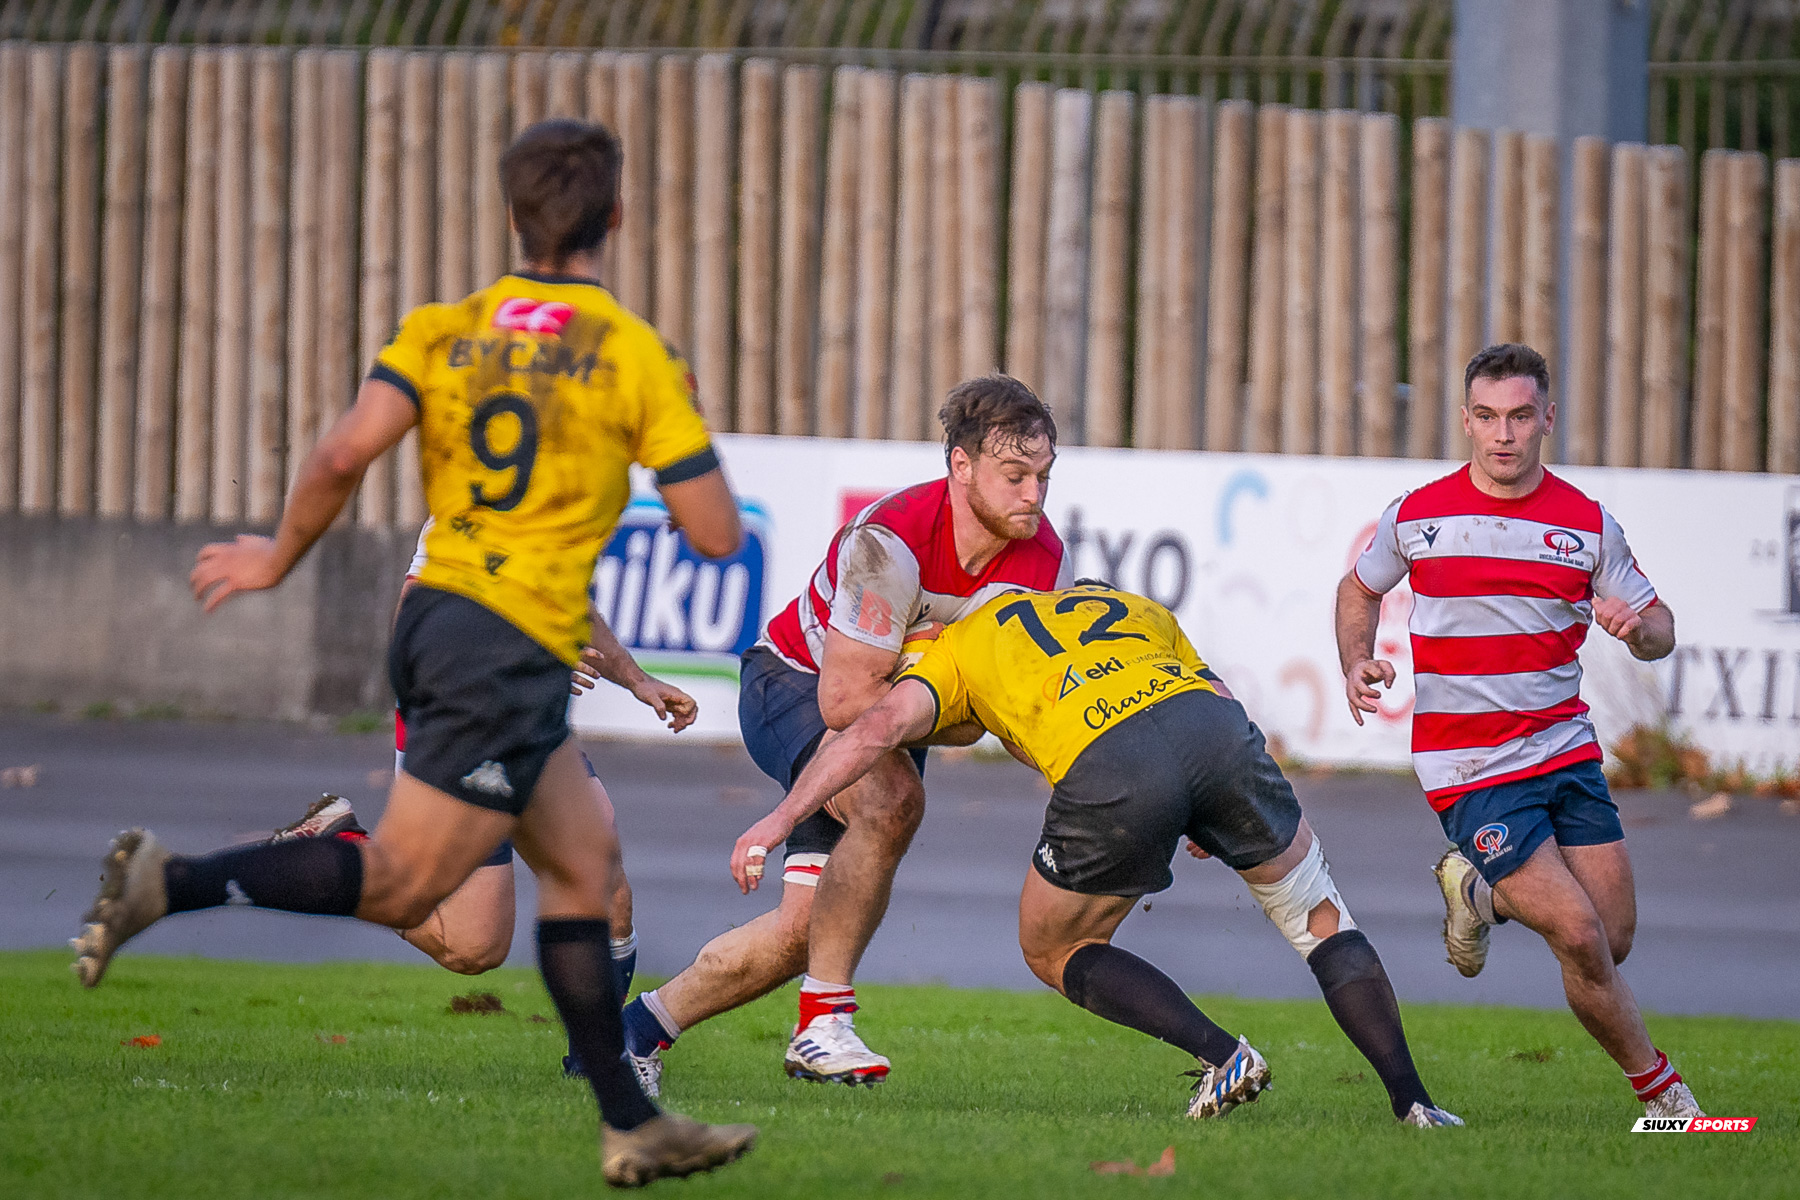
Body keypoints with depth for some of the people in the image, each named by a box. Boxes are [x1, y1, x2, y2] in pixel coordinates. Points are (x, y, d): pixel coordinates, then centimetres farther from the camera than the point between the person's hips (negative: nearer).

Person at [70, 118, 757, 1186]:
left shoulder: (443, 331, 5)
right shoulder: (637, 355, -6)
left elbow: (346, 451, -10)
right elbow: (717, 535, -5)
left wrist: (278, 560, 5)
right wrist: (696, 439, 15)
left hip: (434, 619, 7)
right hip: (517, 648, -7)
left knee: (585, 861, 16)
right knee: (400, 886, -7)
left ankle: (632, 1127, 19)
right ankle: (173, 881, -23)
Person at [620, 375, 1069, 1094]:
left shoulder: (1045, 561, -15)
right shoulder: (890, 542, -34)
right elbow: (846, 700, -32)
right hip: (793, 682, -7)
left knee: (804, 928, 0)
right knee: (890, 798, -37)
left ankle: (639, 1028, 20)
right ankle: (823, 1020, -28)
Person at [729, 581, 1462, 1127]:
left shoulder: (961, 645, 30)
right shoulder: (1137, 610, 39)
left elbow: (882, 726, 12)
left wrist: (780, 818, 12)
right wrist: (1213, 824, 38)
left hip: (1106, 768, -3)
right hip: (1214, 720, 3)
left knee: (1054, 953, 23)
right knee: (1319, 919, 25)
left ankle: (1221, 1054, 8)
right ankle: (1411, 1100, 15)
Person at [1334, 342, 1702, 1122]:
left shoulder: (1588, 524, 0)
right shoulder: (1417, 516, -4)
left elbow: (1660, 628, 6)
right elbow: (1359, 588, 15)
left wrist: (1639, 627, -18)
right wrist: (1356, 666, -4)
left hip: (1565, 749, 4)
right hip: (1469, 769, -4)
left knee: (1614, 938, 3)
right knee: (1581, 938, -14)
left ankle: (1483, 890, 29)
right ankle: (1656, 1087, 7)